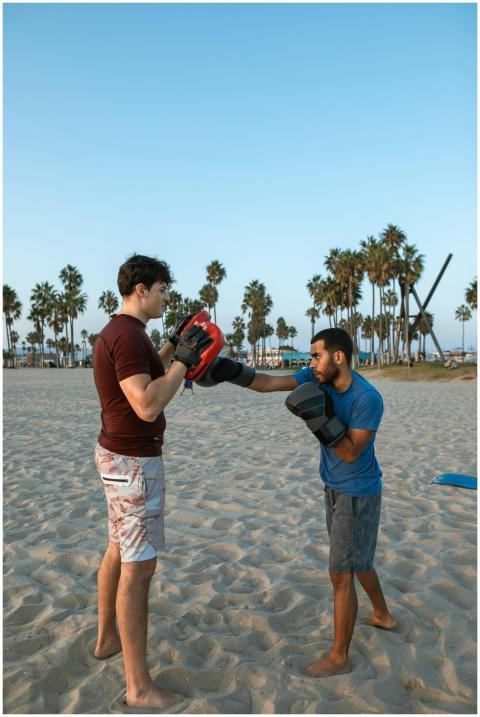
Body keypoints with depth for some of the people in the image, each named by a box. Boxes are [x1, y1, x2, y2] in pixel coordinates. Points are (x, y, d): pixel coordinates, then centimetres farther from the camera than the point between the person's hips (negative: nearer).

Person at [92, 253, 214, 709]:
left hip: (118, 454, 11)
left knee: (118, 550, 23)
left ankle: (107, 638, 43)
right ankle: (139, 687, 12)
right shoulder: (128, 335, -23)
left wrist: (173, 344, 17)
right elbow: (148, 406, -31)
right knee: (138, 568, -2)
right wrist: (185, 359, -23)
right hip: (134, 462, -11)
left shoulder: (117, 331, 10)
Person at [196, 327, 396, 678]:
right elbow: (266, 383, -13)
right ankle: (383, 615, 48)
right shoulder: (319, 377, -8)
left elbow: (351, 453, -24)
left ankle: (339, 656, 16)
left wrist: (321, 420, -36)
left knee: (341, 574, -1)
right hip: (336, 488, 8)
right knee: (357, 559, 25)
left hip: (358, 494, -8)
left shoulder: (368, 399, -26)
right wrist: (230, 370, -25)